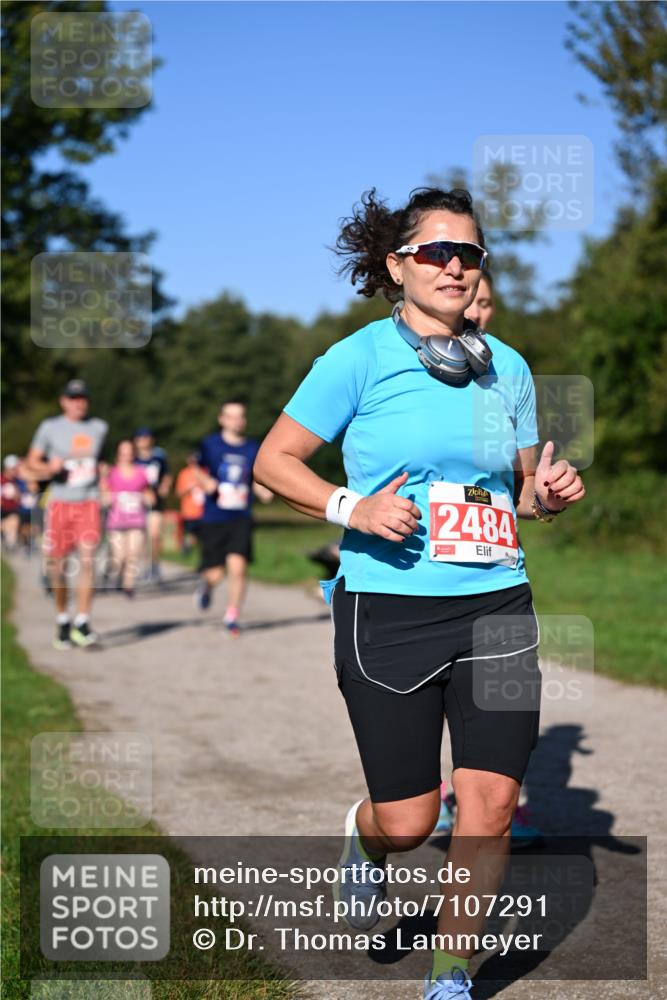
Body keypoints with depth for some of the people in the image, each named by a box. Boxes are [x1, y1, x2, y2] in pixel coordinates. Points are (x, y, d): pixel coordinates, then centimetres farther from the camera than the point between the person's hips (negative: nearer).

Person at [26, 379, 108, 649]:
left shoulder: (99, 427, 11)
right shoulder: (50, 427, 2)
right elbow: (32, 462, 2)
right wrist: (50, 468, -18)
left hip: (89, 503, 1)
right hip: (59, 502, -1)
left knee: (87, 560, -13)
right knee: (57, 565, 3)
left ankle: (82, 622, -12)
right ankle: (62, 620, 21)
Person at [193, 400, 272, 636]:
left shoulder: (253, 448, 9)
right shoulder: (210, 444, 2)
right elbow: (200, 473, 5)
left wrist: (264, 492, -3)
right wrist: (206, 483, -17)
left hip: (241, 519, 1)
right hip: (214, 519, -1)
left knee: (238, 566, -15)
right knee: (216, 574, -3)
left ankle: (232, 616, 2)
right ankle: (206, 586, 35)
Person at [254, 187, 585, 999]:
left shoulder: (508, 368, 10)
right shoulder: (359, 359, -3)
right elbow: (273, 460, 0)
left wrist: (551, 494, -3)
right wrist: (353, 508, -15)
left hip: (497, 607, 4)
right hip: (388, 614, -3)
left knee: (490, 807, -3)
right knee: (407, 823, 2)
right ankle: (364, 838, 41)